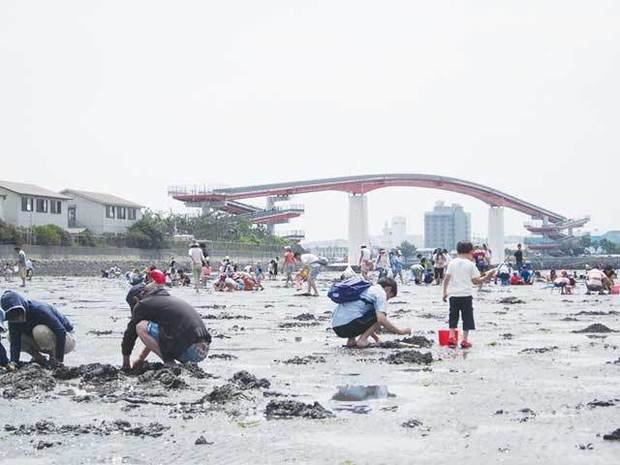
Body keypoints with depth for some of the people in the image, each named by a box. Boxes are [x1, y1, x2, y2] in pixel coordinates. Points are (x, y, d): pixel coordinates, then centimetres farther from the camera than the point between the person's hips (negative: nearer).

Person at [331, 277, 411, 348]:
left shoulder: (366, 290, 28)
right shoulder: (381, 292, 2)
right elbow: (381, 319, -13)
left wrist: (376, 337, 38)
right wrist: (400, 331, -2)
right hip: (347, 325, -9)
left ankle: (351, 340, 14)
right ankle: (362, 340, -4)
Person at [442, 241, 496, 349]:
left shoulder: (452, 263, 4)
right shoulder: (470, 264, -2)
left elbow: (446, 279, 2)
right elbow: (476, 281, -2)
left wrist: (445, 292, 10)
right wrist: (486, 278, 11)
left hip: (453, 294, 2)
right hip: (466, 295, -2)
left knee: (453, 317, 11)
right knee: (467, 317, 5)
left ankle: (451, 336, 0)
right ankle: (465, 340, 3)